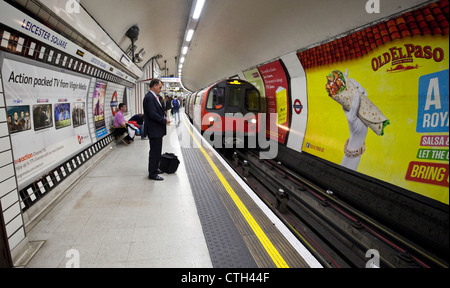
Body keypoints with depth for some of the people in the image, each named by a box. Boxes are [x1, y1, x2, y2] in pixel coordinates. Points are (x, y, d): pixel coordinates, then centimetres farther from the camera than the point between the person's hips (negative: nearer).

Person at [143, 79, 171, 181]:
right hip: (154, 130, -10)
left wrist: (164, 118, 6)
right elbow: (152, 114, -24)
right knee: (155, 152, -4)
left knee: (156, 151, 18)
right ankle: (152, 174, 5)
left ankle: (154, 169, 31)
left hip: (157, 130, 10)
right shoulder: (149, 97, -18)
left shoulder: (154, 97, 15)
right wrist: (164, 121, -14)